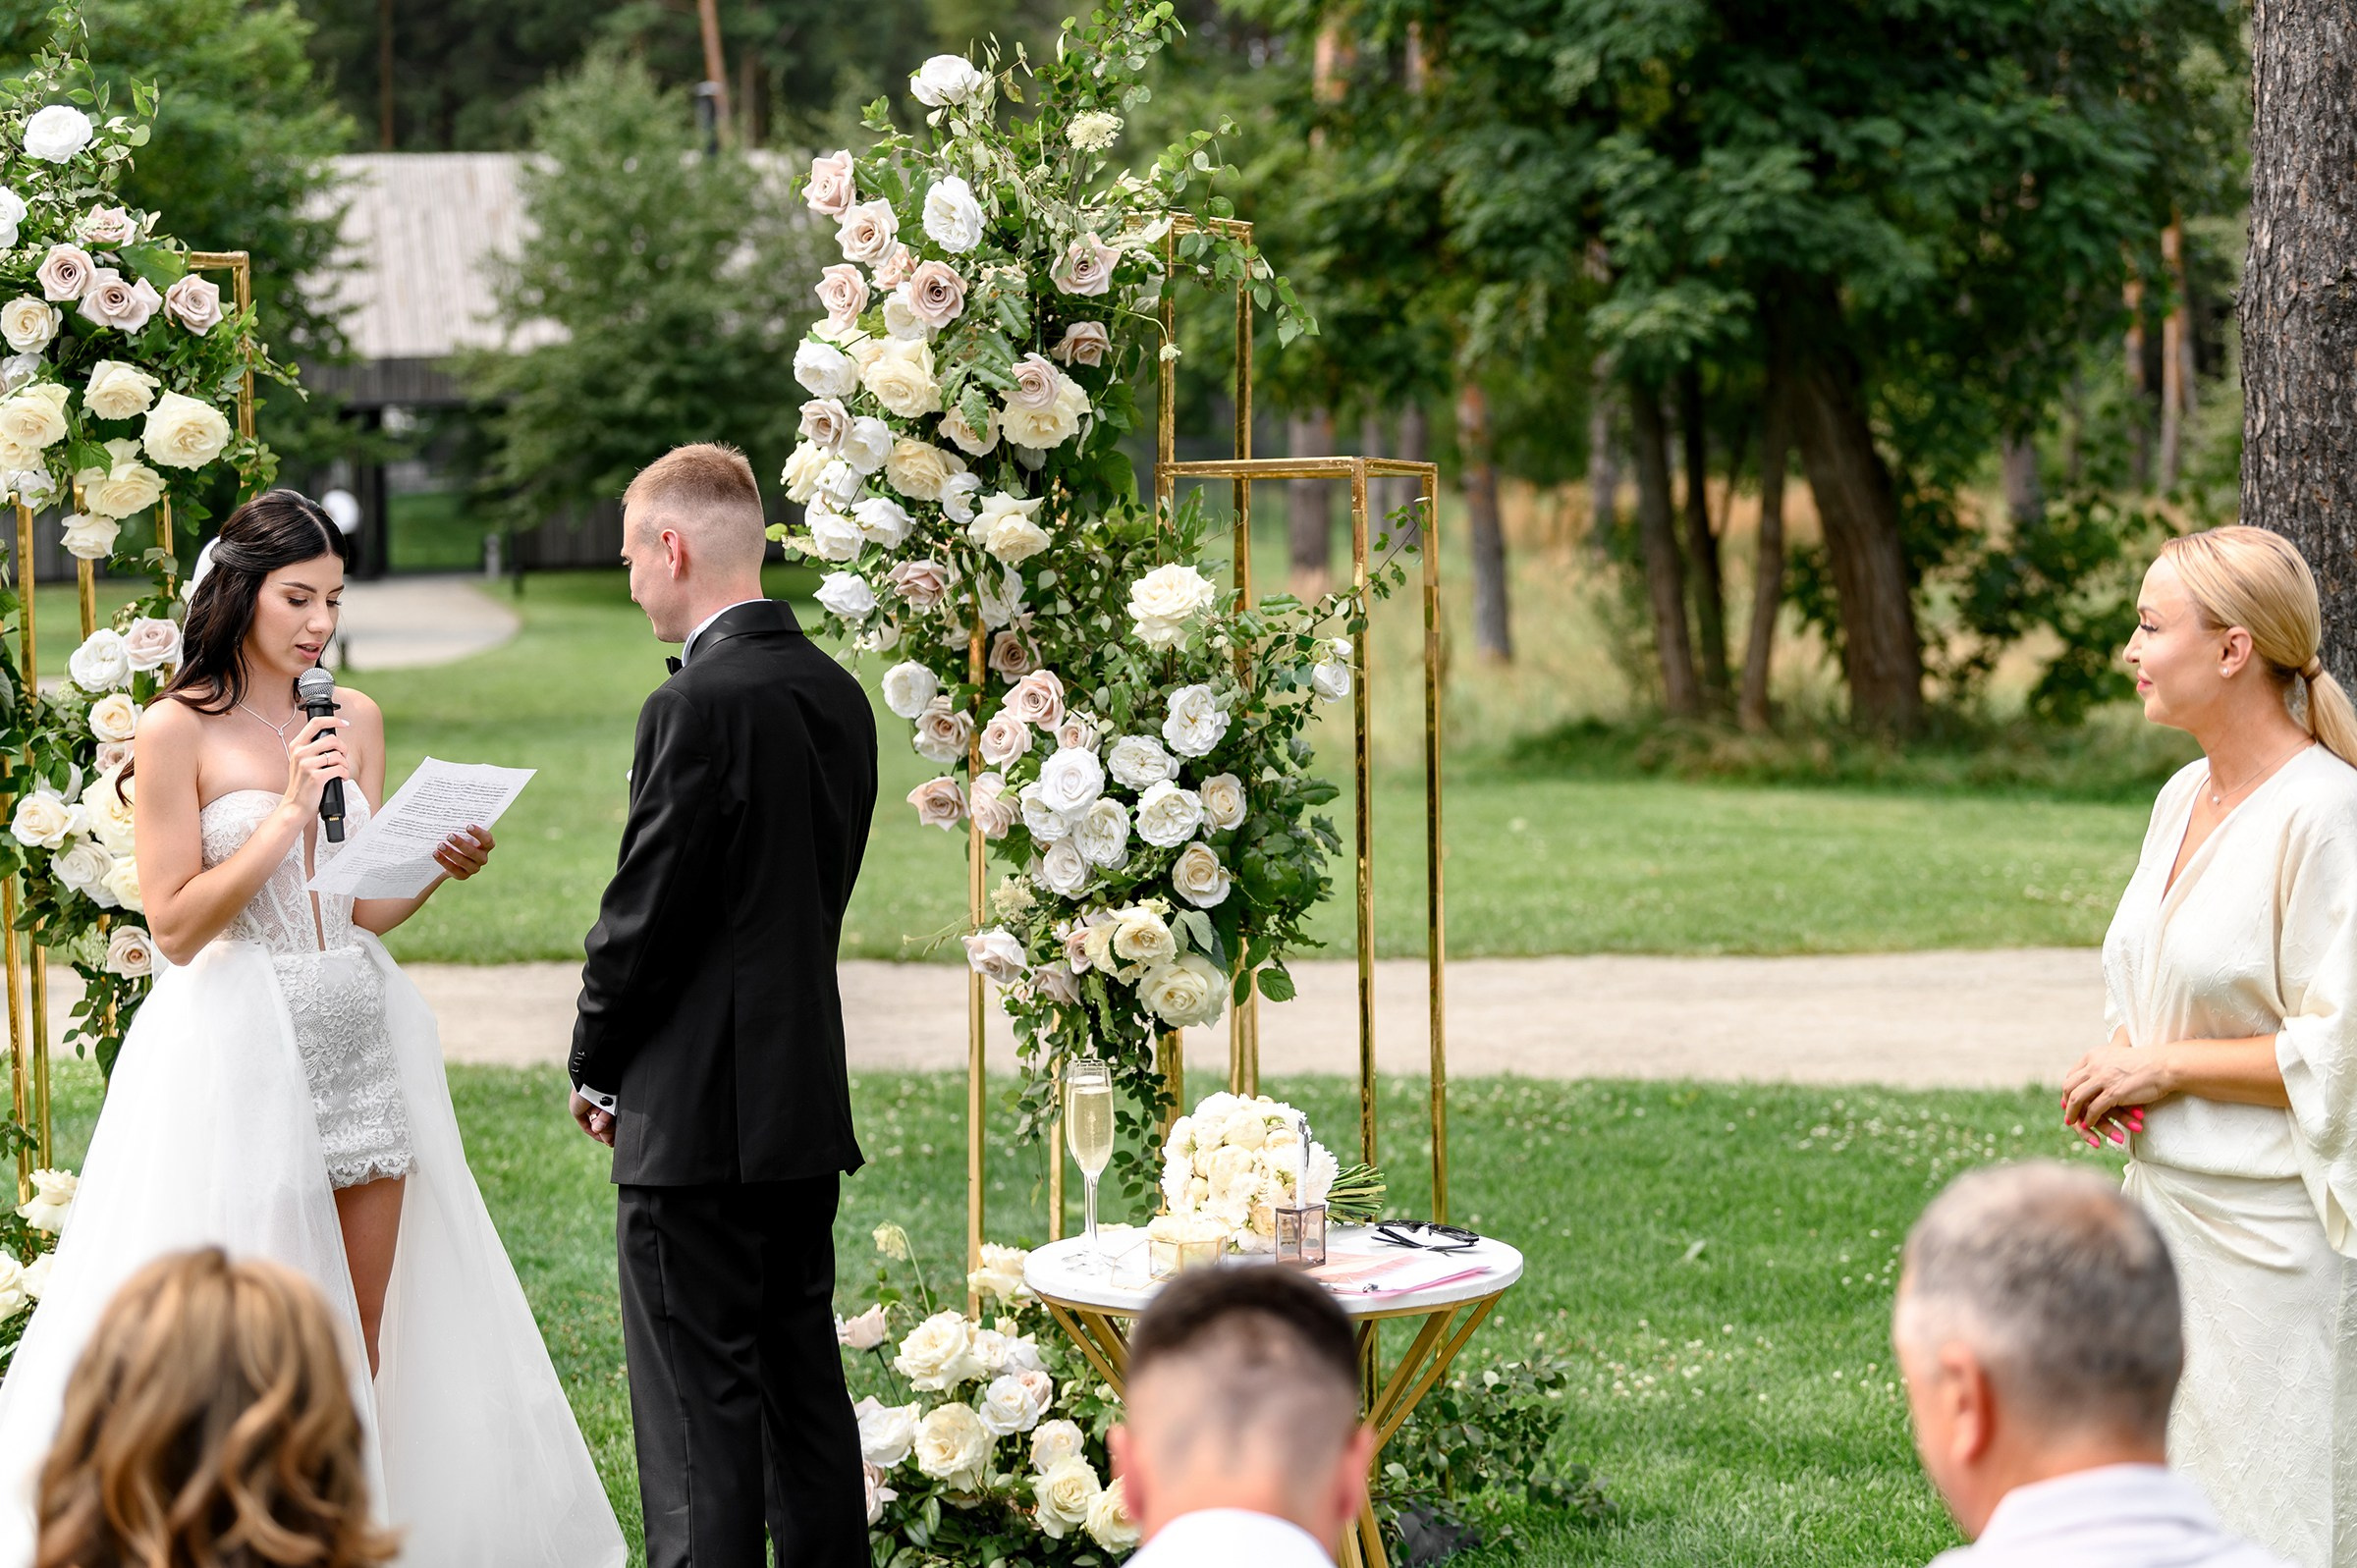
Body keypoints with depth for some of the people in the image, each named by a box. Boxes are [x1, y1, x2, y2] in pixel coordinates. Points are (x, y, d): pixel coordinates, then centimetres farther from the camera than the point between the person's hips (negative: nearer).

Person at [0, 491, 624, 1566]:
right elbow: (175, 926, -11)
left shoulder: (355, 720, 8)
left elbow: (368, 907, 10)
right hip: (238, 1043, -5)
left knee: (363, 1344, 7)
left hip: (359, 1035, 5)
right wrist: (286, 816, -17)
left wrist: (440, 865, -9)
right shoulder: (178, 731, -7)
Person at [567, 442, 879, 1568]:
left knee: (699, 1410, -3)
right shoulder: (836, 693, 9)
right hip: (808, 1100, 8)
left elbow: (644, 914, -15)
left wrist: (597, 1065, 1)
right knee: (805, 1384, 15)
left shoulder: (697, 705, -17)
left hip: (697, 1113, -8)